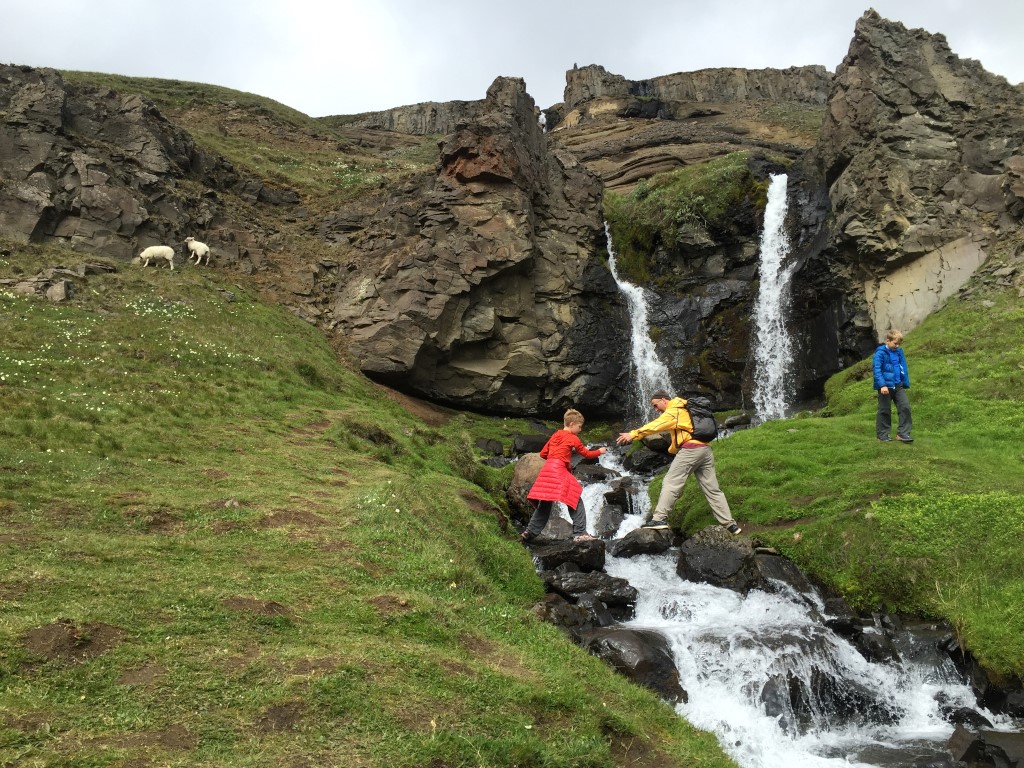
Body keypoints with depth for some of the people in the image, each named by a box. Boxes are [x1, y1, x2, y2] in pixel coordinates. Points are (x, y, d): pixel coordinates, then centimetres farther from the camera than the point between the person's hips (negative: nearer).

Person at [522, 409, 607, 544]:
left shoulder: (555, 435, 18)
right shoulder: (573, 439, 1)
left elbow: (543, 454, 20)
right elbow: (586, 454, 13)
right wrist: (599, 451, 28)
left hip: (547, 469, 7)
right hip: (560, 471, -7)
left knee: (544, 505, 13)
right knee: (576, 502, -2)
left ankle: (529, 533, 13)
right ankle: (580, 533, -8)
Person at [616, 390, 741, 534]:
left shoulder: (673, 410, -3)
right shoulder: (684, 409, 27)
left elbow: (656, 425, -15)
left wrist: (633, 434, -21)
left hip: (690, 450, -9)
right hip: (705, 449, 9)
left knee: (671, 483, -7)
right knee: (712, 489, 9)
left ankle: (660, 518, -14)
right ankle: (730, 524, 8)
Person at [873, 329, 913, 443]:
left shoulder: (899, 352, 9)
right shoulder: (880, 353, -11)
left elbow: (903, 369, 17)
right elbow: (877, 369, -17)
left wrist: (906, 384, 15)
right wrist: (882, 385, -24)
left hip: (898, 386, 6)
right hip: (885, 386, -6)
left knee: (905, 407, -3)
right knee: (884, 411, 3)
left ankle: (903, 433, 3)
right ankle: (882, 434, 14)